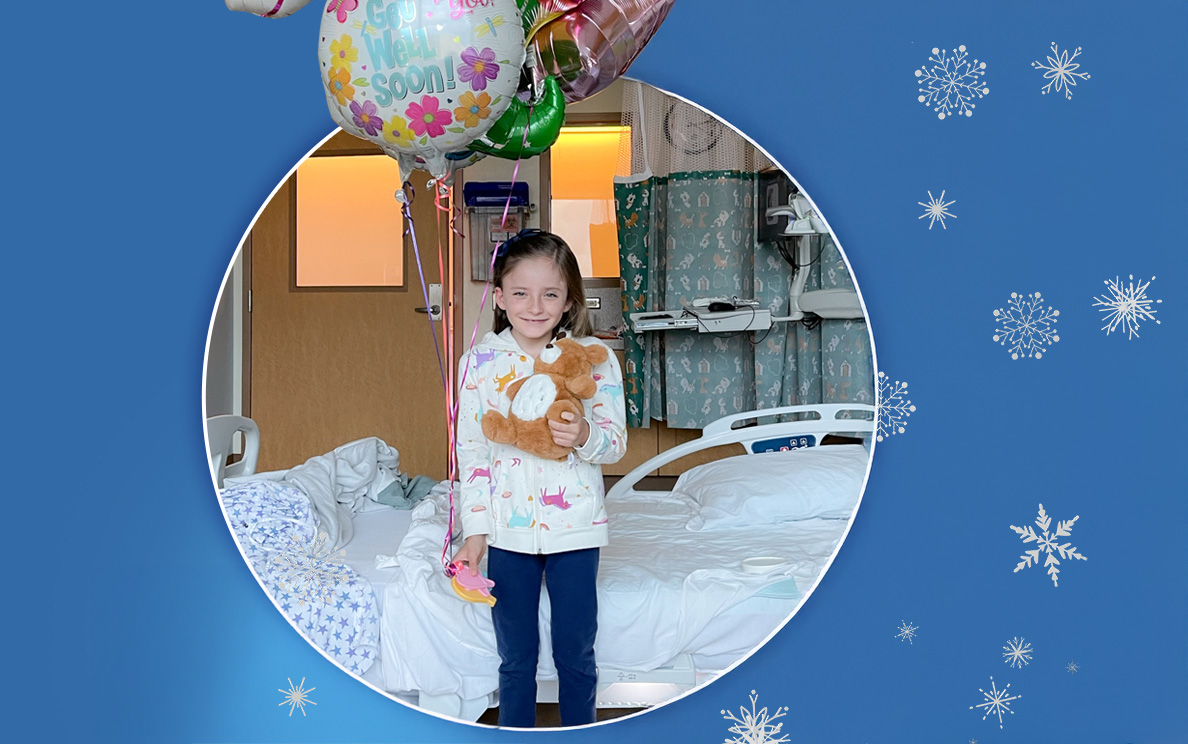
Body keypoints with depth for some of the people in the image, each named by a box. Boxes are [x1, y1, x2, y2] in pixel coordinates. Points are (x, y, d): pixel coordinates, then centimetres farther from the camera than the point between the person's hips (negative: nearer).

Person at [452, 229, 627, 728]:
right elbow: (471, 452, 1)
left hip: (574, 527, 0)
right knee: (515, 658, 13)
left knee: (576, 655, 11)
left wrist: (584, 437, -25)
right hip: (508, 530, 1)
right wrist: (475, 530, -3)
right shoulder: (480, 361, -2)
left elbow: (616, 443, -3)